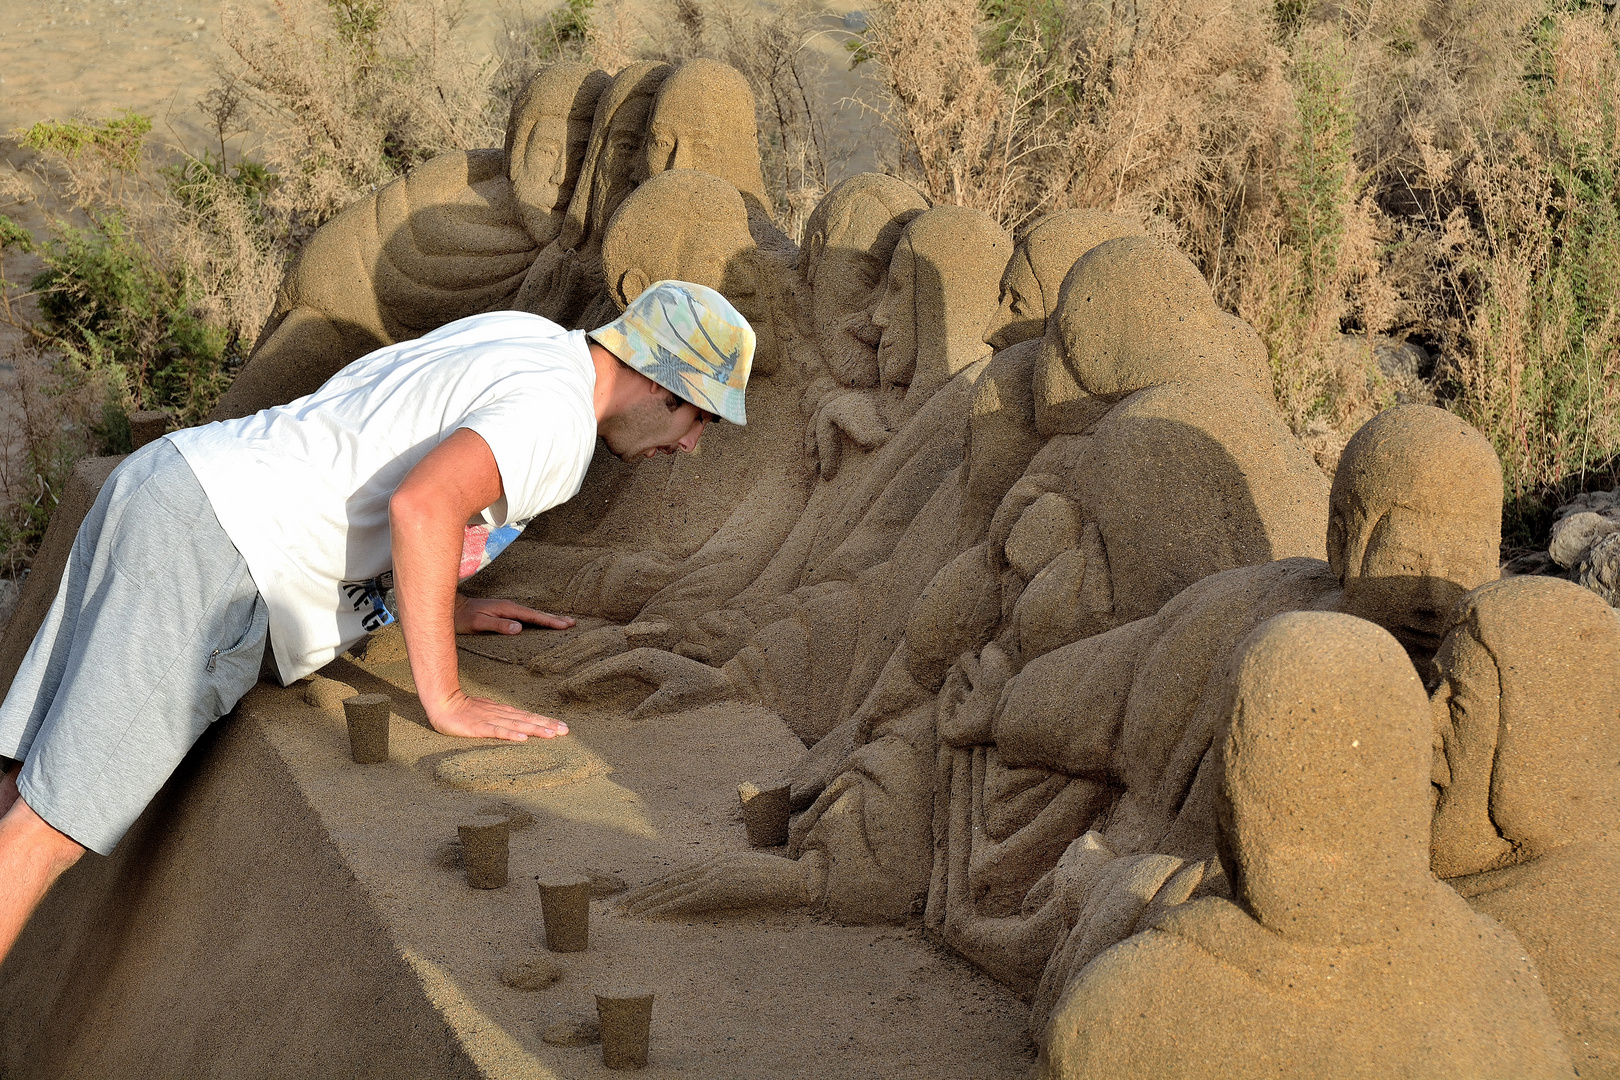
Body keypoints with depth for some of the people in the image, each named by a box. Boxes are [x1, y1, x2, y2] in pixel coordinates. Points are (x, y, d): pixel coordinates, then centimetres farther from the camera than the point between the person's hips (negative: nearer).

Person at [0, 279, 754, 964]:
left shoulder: (518, 337, 17)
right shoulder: (558, 414, -12)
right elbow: (422, 505, -30)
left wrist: (437, 608, 21)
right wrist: (445, 702, -23)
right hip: (216, 548, -9)